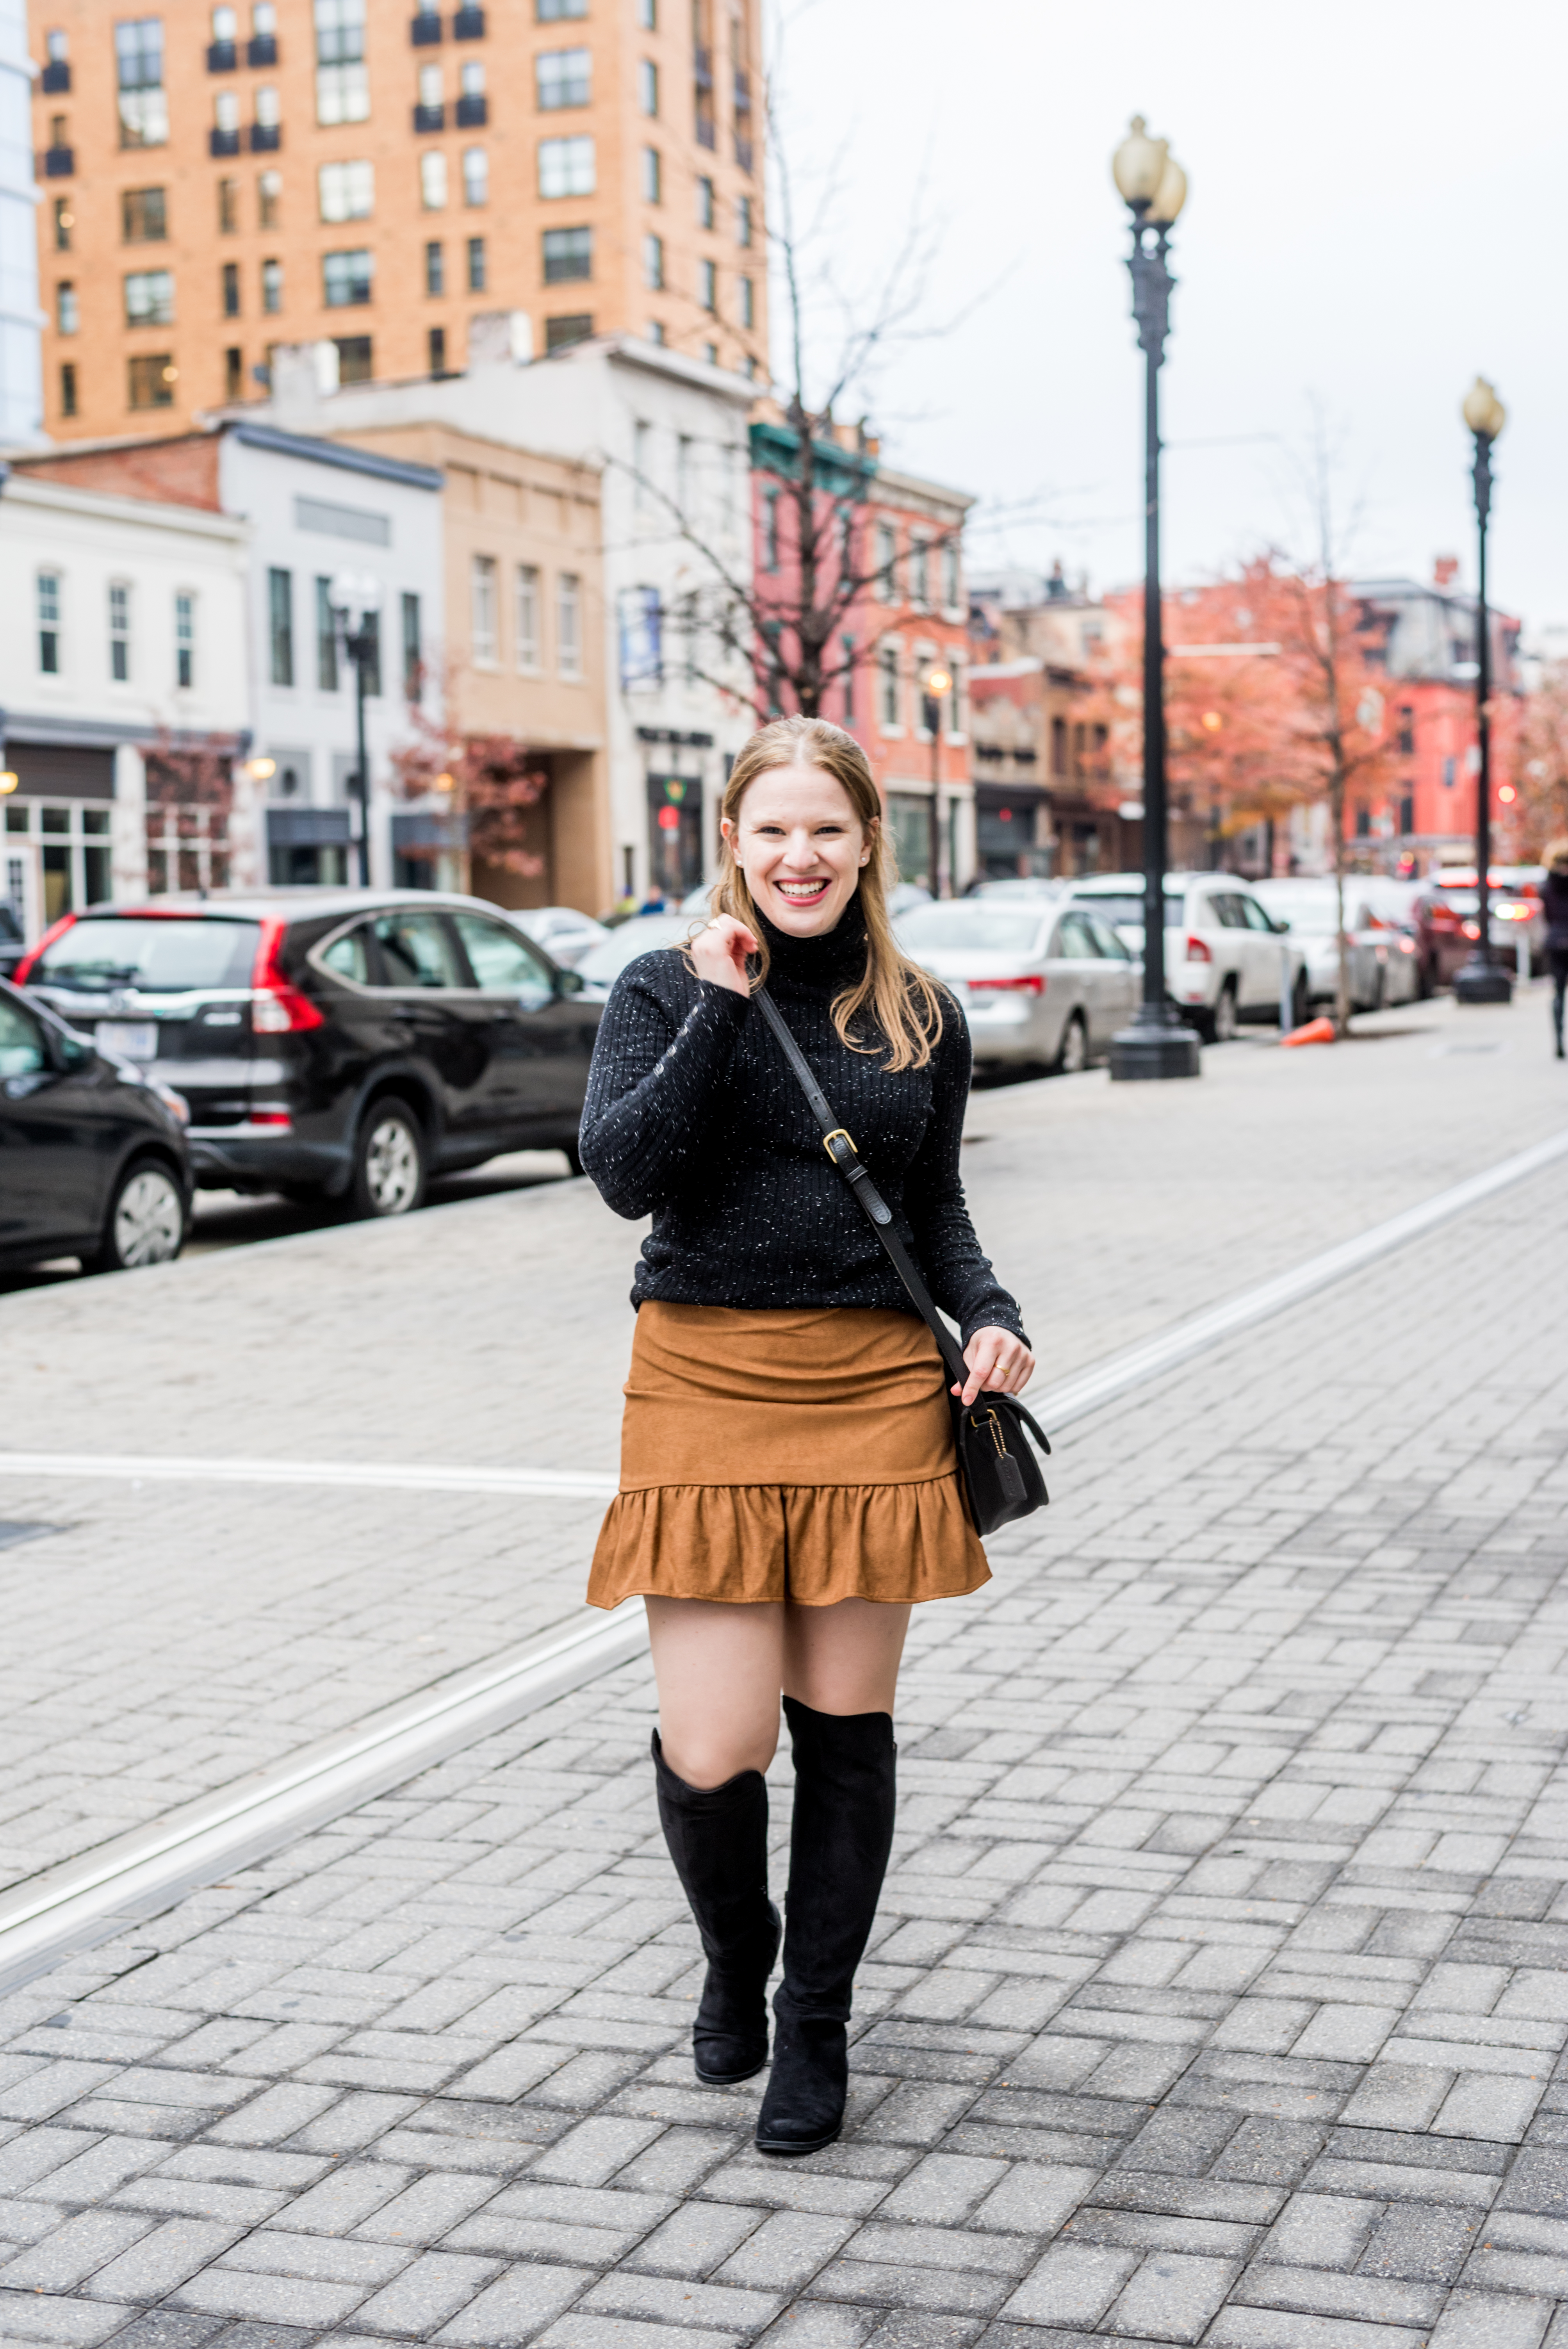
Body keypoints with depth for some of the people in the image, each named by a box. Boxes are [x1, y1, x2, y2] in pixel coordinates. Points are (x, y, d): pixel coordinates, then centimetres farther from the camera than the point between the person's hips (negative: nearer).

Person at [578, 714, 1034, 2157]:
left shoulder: (921, 1019, 9)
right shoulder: (666, 990, 2)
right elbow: (623, 1172, -13)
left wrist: (991, 1319, -2)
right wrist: (718, 1006, -16)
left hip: (877, 1389, 2)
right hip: (708, 1387, -2)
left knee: (844, 1721, 7)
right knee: (712, 1749, -5)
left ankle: (817, 2027, 25)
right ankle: (735, 1960, 28)